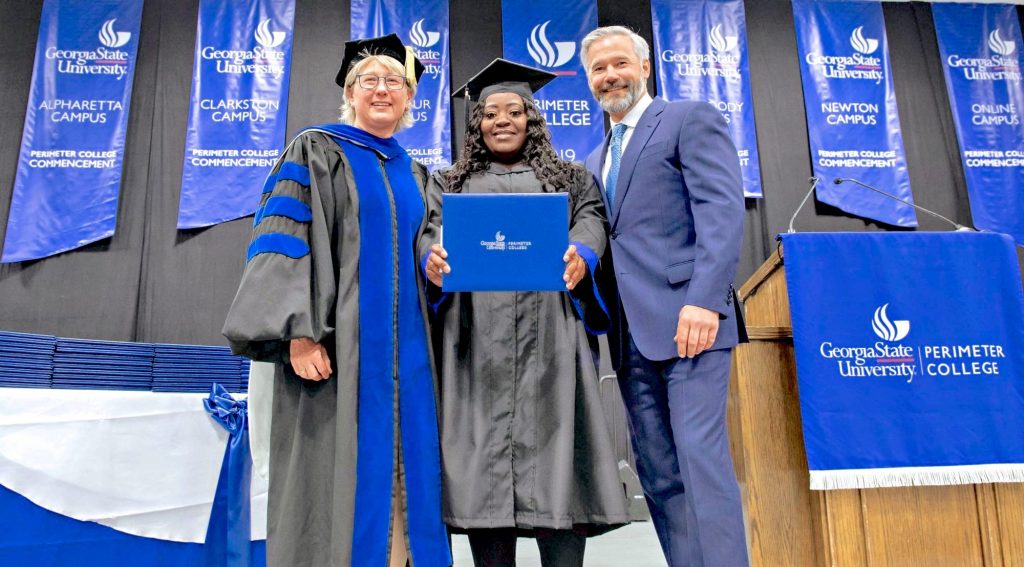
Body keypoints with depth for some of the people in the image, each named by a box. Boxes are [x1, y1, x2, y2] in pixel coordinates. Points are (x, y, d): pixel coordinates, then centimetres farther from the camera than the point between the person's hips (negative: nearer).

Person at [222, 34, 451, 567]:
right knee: (336, 468, -5)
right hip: (335, 342, -5)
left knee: (399, 470, 4)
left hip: (404, 349, 6)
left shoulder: (414, 174, 19)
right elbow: (281, 243, -8)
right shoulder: (315, 150, 3)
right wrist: (300, 332, -19)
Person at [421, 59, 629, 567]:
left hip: (549, 333, 0)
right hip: (477, 337, 1)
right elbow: (432, 232, 5)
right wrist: (433, 260, -20)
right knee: (483, 457, -3)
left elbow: (590, 222, 2)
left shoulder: (571, 179, 19)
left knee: (555, 454, -6)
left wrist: (580, 255, -22)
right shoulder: (449, 183, 21)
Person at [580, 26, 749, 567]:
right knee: (657, 472, 6)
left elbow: (722, 209, -10)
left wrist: (705, 300, -21)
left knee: (700, 456, -10)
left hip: (686, 320, -7)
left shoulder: (691, 119, 4)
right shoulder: (596, 159, 25)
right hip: (631, 334, 7)